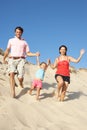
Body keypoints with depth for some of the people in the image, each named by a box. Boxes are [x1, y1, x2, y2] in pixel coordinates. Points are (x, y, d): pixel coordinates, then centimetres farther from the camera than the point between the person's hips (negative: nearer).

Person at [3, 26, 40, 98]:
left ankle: (21, 83, 25)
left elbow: (28, 53, 15)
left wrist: (35, 54, -2)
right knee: (12, 73, -24)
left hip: (20, 60, 0)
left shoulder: (24, 42, 18)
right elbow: (7, 50, 23)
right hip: (12, 59, 0)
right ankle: (13, 92, -28)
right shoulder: (11, 40, 19)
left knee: (20, 77, -13)